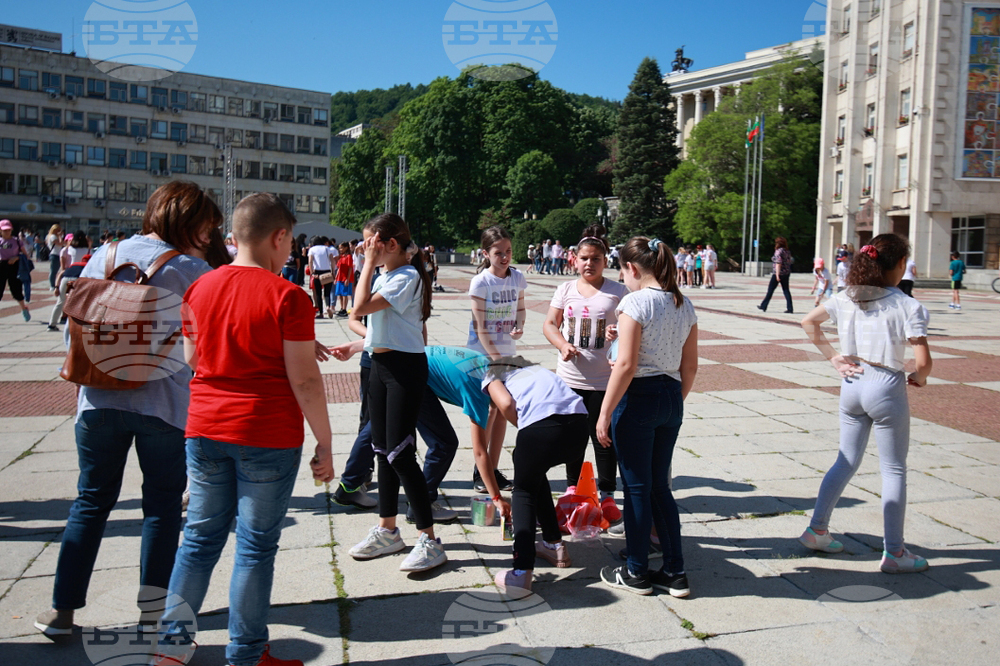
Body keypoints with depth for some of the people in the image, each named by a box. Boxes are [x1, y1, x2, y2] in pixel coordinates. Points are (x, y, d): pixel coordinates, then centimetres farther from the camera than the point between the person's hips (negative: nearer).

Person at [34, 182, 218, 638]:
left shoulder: (103, 257, 4)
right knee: (162, 502, 13)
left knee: (91, 502, 15)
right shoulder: (192, 272, -9)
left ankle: (62, 610, 19)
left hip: (101, 400, 4)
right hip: (165, 404, -3)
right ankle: (153, 602, 20)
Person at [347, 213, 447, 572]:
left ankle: (429, 540, -2)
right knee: (382, 449, 14)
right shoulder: (384, 277, 14)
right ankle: (387, 530, 26)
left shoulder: (406, 277, -15)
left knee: (400, 452, -10)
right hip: (380, 366, 10)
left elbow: (360, 307, -25)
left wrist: (369, 263, -17)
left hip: (405, 367, -10)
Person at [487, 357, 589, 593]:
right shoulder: (533, 368, 39)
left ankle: (522, 573, -1)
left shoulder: (491, 374, 23)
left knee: (523, 491, 14)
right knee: (534, 474, 30)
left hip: (542, 424, -6)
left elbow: (506, 404, 0)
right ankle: (555, 545, 36)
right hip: (579, 425, 6)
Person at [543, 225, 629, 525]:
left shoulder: (618, 292, -1)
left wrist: (618, 334, -24)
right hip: (570, 377, 3)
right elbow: (549, 325, 8)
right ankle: (573, 487, 31)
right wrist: (563, 345, -11)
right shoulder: (566, 289, 7)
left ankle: (607, 495, 14)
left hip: (604, 380, -3)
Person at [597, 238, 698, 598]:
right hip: (671, 398, 7)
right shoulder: (684, 305, 9)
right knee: (659, 485, 17)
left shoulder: (635, 302, -14)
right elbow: (690, 366, 12)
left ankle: (636, 573, 20)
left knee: (637, 487, 6)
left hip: (638, 397, -7)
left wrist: (605, 413, -15)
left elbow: (626, 364, -19)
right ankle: (675, 573, 22)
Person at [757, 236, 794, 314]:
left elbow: (778, 263, -17)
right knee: (786, 290, 6)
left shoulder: (779, 251, -12)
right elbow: (789, 262, 14)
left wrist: (777, 275, -19)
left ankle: (763, 306, 11)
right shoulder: (787, 252, 11)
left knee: (770, 290, 3)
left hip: (778, 273, -7)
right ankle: (789, 309, -1)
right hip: (786, 273, 7)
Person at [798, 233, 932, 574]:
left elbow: (808, 322, 9)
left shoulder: (848, 297, 2)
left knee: (846, 462, 18)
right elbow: (923, 361, -17)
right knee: (893, 470, 7)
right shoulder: (907, 306, -13)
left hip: (852, 384, 5)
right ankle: (894, 553, 14)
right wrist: (918, 378, 5)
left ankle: (816, 530, 22)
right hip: (886, 388, -5)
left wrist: (833, 358, 8)